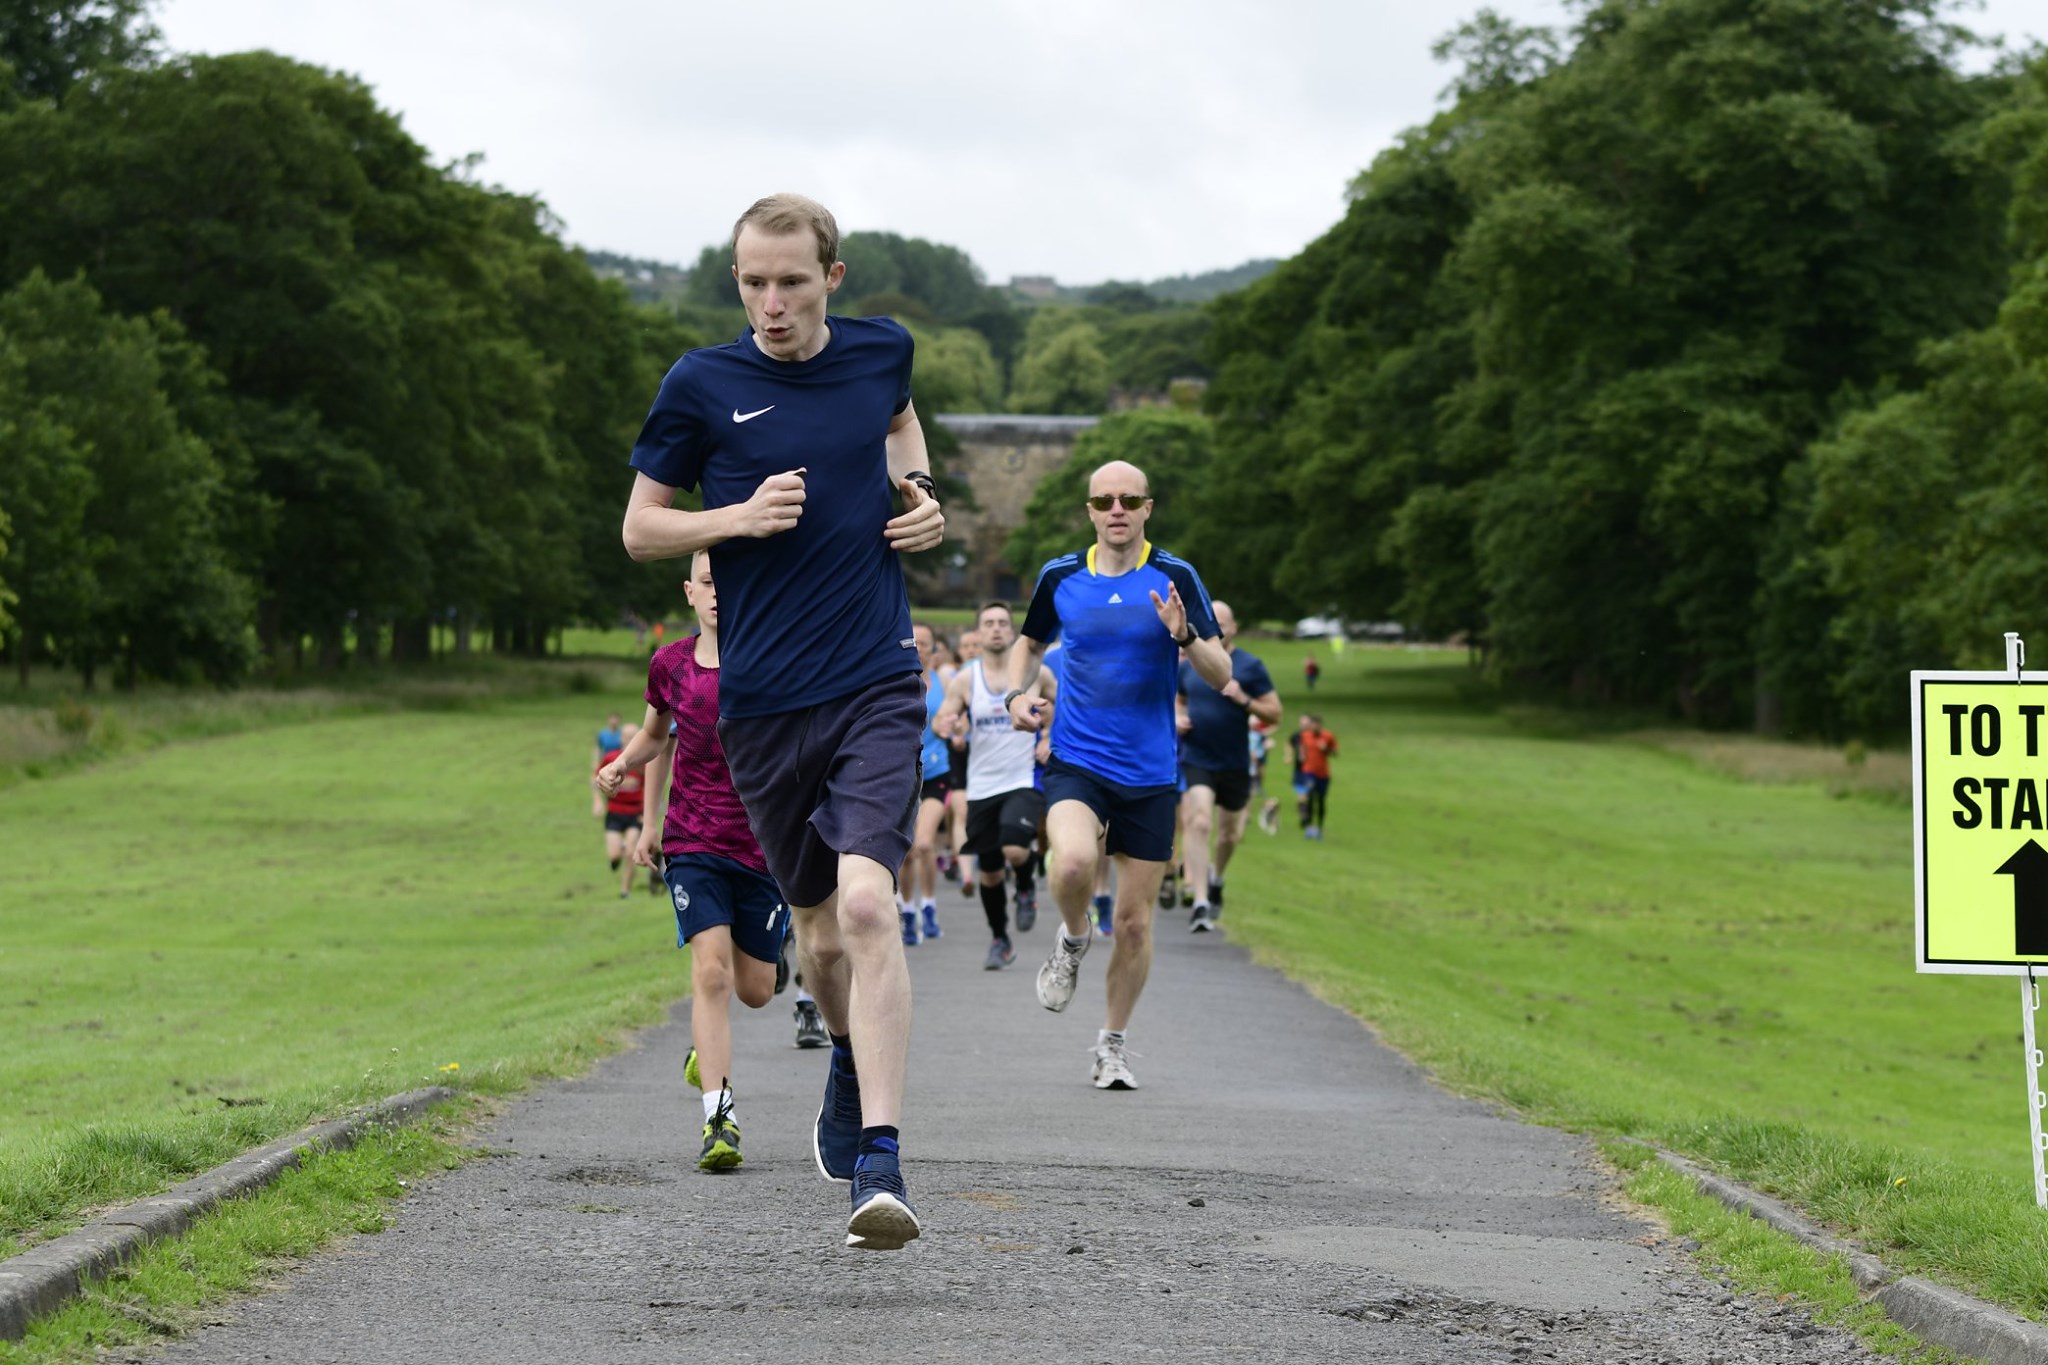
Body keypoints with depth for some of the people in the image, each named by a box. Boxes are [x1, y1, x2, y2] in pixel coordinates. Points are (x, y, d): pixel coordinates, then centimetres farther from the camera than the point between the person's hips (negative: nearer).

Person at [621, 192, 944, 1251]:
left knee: (867, 904, -19)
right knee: (816, 927, 12)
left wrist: (918, 488, 10)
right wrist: (741, 517, -12)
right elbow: (640, 529, 5)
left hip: (876, 686, -1)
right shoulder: (702, 386, -2)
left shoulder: (880, 351, 5)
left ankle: (880, 1163, -22)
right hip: (762, 702, 1)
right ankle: (851, 1062, 45)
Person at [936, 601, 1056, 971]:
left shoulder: (1036, 673, -2)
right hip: (982, 785, 2)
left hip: (1025, 780, -2)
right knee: (989, 869, 8)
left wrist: (1051, 742, -3)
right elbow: (944, 720, -3)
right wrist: (949, 726, -26)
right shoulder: (965, 679, 0)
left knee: (1014, 848, -25)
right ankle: (999, 940, 26)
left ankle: (1026, 888, 9)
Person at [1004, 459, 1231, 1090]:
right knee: (1073, 861, -30)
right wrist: (1018, 693, 3)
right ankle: (1073, 940, 4)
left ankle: (1113, 1042, 25)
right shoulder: (1060, 578, 3)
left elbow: (1221, 675, -6)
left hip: (1149, 774, 0)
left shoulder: (1176, 578, -3)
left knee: (1134, 920, 4)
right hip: (1075, 763, 0)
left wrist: (1185, 635, -25)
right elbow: (1030, 642, 23)